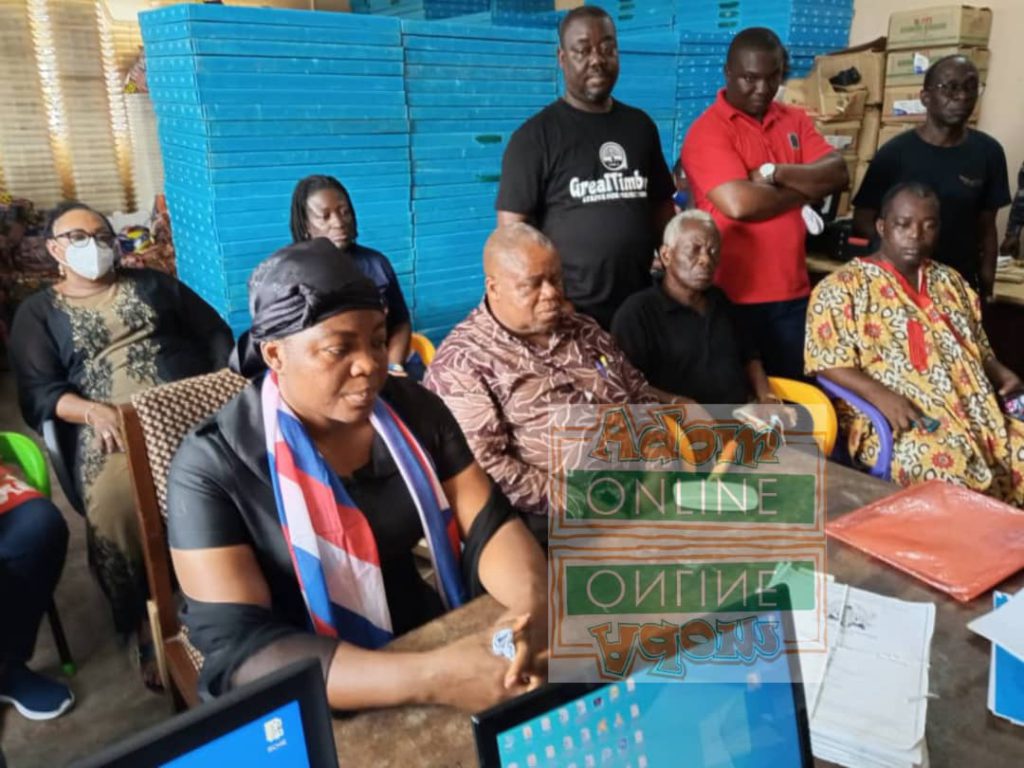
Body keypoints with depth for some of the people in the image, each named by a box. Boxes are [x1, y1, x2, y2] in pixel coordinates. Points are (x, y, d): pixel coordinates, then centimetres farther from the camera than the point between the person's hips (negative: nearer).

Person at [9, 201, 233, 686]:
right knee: (114, 502, -34)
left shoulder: (152, 283, 23)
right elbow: (37, 393, 6)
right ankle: (147, 628, -14)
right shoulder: (37, 312, 19)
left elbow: (215, 332, 16)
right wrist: (92, 411, -15)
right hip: (114, 427, -1)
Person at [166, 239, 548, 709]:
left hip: (433, 642, 4)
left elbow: (490, 526, -2)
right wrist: (429, 679, -33)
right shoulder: (212, 466, -16)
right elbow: (235, 646, -22)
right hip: (306, 708, -4)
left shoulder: (413, 409, -2)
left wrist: (534, 607, -24)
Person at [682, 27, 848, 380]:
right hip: (734, 296, -5)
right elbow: (740, 203, -21)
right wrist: (806, 188, -5)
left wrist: (776, 173, -16)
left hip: (793, 292, 6)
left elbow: (837, 174, -1)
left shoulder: (795, 120, 11)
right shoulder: (707, 131, -9)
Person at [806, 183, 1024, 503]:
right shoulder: (843, 286, 0)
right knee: (947, 468, -33)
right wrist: (880, 396, -22)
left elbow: (979, 350, 26)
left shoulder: (951, 282, 21)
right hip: (895, 421, -6)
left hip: (975, 413, 6)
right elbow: (827, 363, -8)